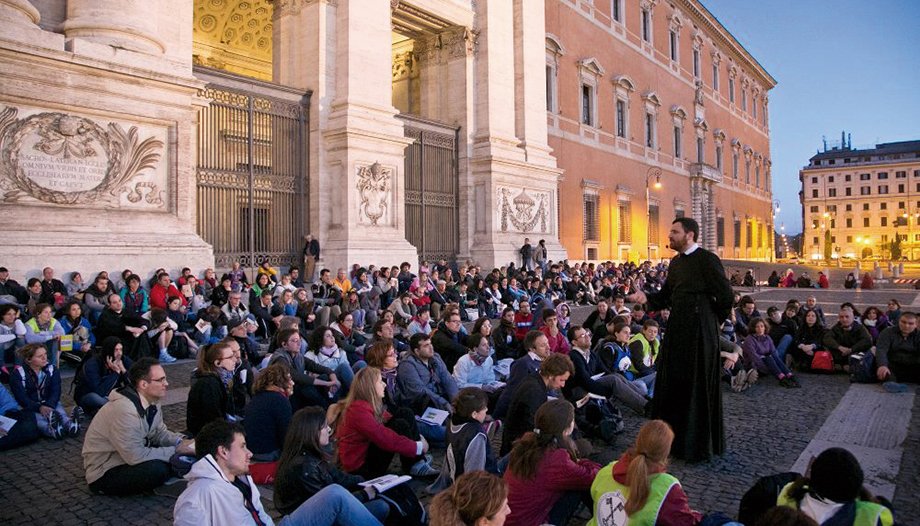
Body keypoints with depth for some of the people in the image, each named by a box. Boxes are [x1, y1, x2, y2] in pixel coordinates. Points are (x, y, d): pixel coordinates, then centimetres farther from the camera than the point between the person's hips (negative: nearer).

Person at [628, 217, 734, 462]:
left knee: (697, 386, 2)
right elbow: (665, 295, 12)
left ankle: (698, 445, 17)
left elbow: (726, 295, -15)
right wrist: (646, 297, -6)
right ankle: (674, 438, 28)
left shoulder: (707, 260, -12)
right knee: (671, 384, 13)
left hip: (699, 332, -8)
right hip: (677, 331, 8)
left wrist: (710, 319, -2)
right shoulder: (675, 263, 13)